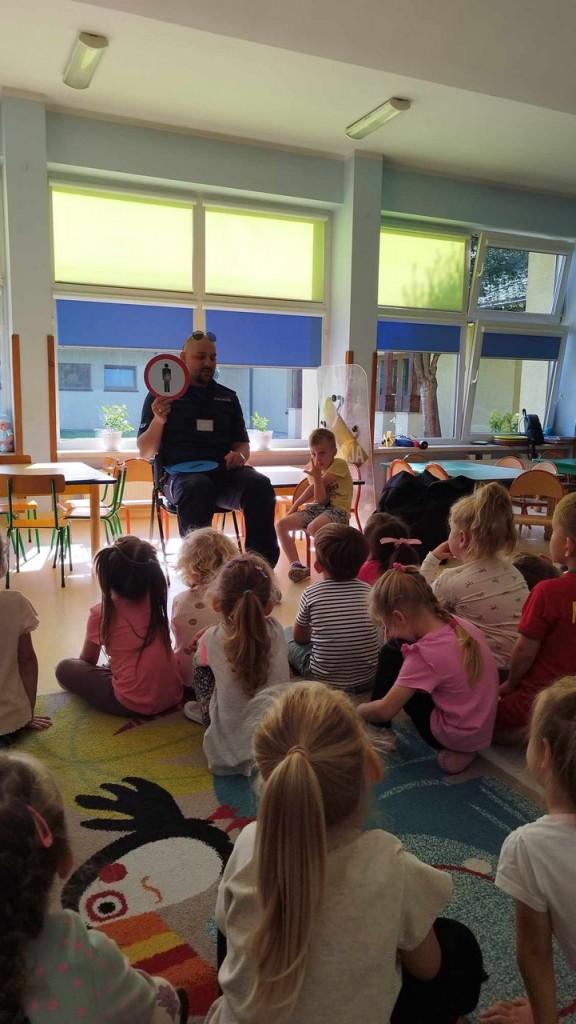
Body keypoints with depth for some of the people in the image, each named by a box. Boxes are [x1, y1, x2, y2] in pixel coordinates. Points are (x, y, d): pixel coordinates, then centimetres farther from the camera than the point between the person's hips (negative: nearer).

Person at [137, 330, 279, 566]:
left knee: (259, 484, -30)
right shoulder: (162, 395, 11)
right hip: (180, 473, -3)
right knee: (198, 487, -40)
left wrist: (240, 456, -1)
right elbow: (145, 452, 7)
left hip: (223, 471, 3)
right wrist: (158, 421, -12)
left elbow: (242, 444, 24)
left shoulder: (227, 397, 22)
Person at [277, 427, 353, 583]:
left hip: (338, 509, -7)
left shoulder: (340, 464, -4)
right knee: (281, 524, -12)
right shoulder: (315, 468, 12)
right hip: (318, 508, 7)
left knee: (313, 527, -38)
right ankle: (296, 565, -14)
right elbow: (320, 500, -5)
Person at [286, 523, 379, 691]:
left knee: (287, 634, 21)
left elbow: (299, 637, 4)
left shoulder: (311, 594, -11)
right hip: (368, 680, 2)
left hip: (323, 680, -2)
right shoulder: (368, 591, -6)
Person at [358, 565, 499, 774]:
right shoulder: (462, 625, -6)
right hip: (482, 731, 7)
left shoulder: (424, 654, -26)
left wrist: (353, 711, -2)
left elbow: (385, 710, -21)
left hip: (452, 736, -7)